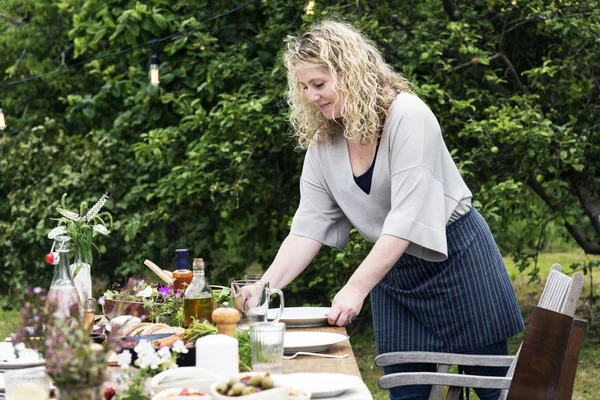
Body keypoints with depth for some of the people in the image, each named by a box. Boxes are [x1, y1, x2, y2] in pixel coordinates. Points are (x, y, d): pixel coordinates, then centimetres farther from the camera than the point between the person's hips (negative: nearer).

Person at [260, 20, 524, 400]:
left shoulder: (408, 116, -22)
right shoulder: (322, 143, -2)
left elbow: (407, 218, -27)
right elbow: (308, 226, -4)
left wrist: (355, 289, -32)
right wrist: (265, 286, -18)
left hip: (456, 256, -6)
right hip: (393, 268, 6)